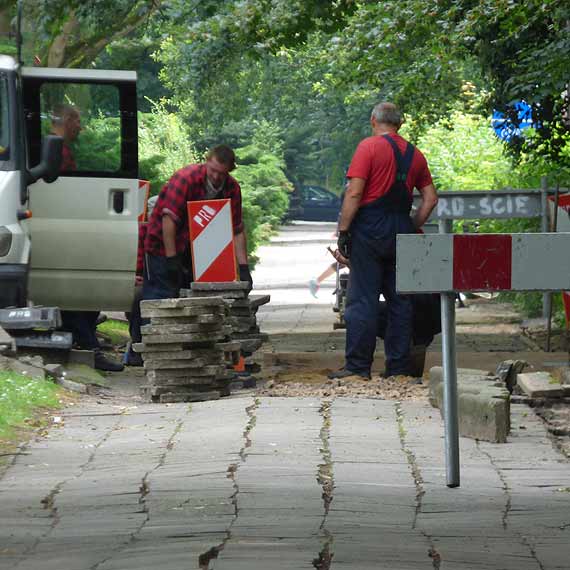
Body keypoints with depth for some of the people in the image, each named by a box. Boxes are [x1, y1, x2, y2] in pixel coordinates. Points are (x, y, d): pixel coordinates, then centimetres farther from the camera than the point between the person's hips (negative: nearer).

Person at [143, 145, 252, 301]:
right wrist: (171, 258, -27)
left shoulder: (232, 188, -5)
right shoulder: (186, 178, -22)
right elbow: (169, 218, -24)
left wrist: (243, 268, -9)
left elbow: (237, 230, -2)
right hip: (164, 246, -5)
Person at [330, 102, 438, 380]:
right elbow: (430, 198, 12)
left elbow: (354, 193, -12)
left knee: (362, 299, -3)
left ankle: (358, 365, -5)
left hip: (370, 230, -5)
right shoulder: (414, 154, 12)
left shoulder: (369, 147, -6)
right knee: (400, 299, 9)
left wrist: (343, 231, -8)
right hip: (402, 228, 5)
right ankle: (399, 365, 10)